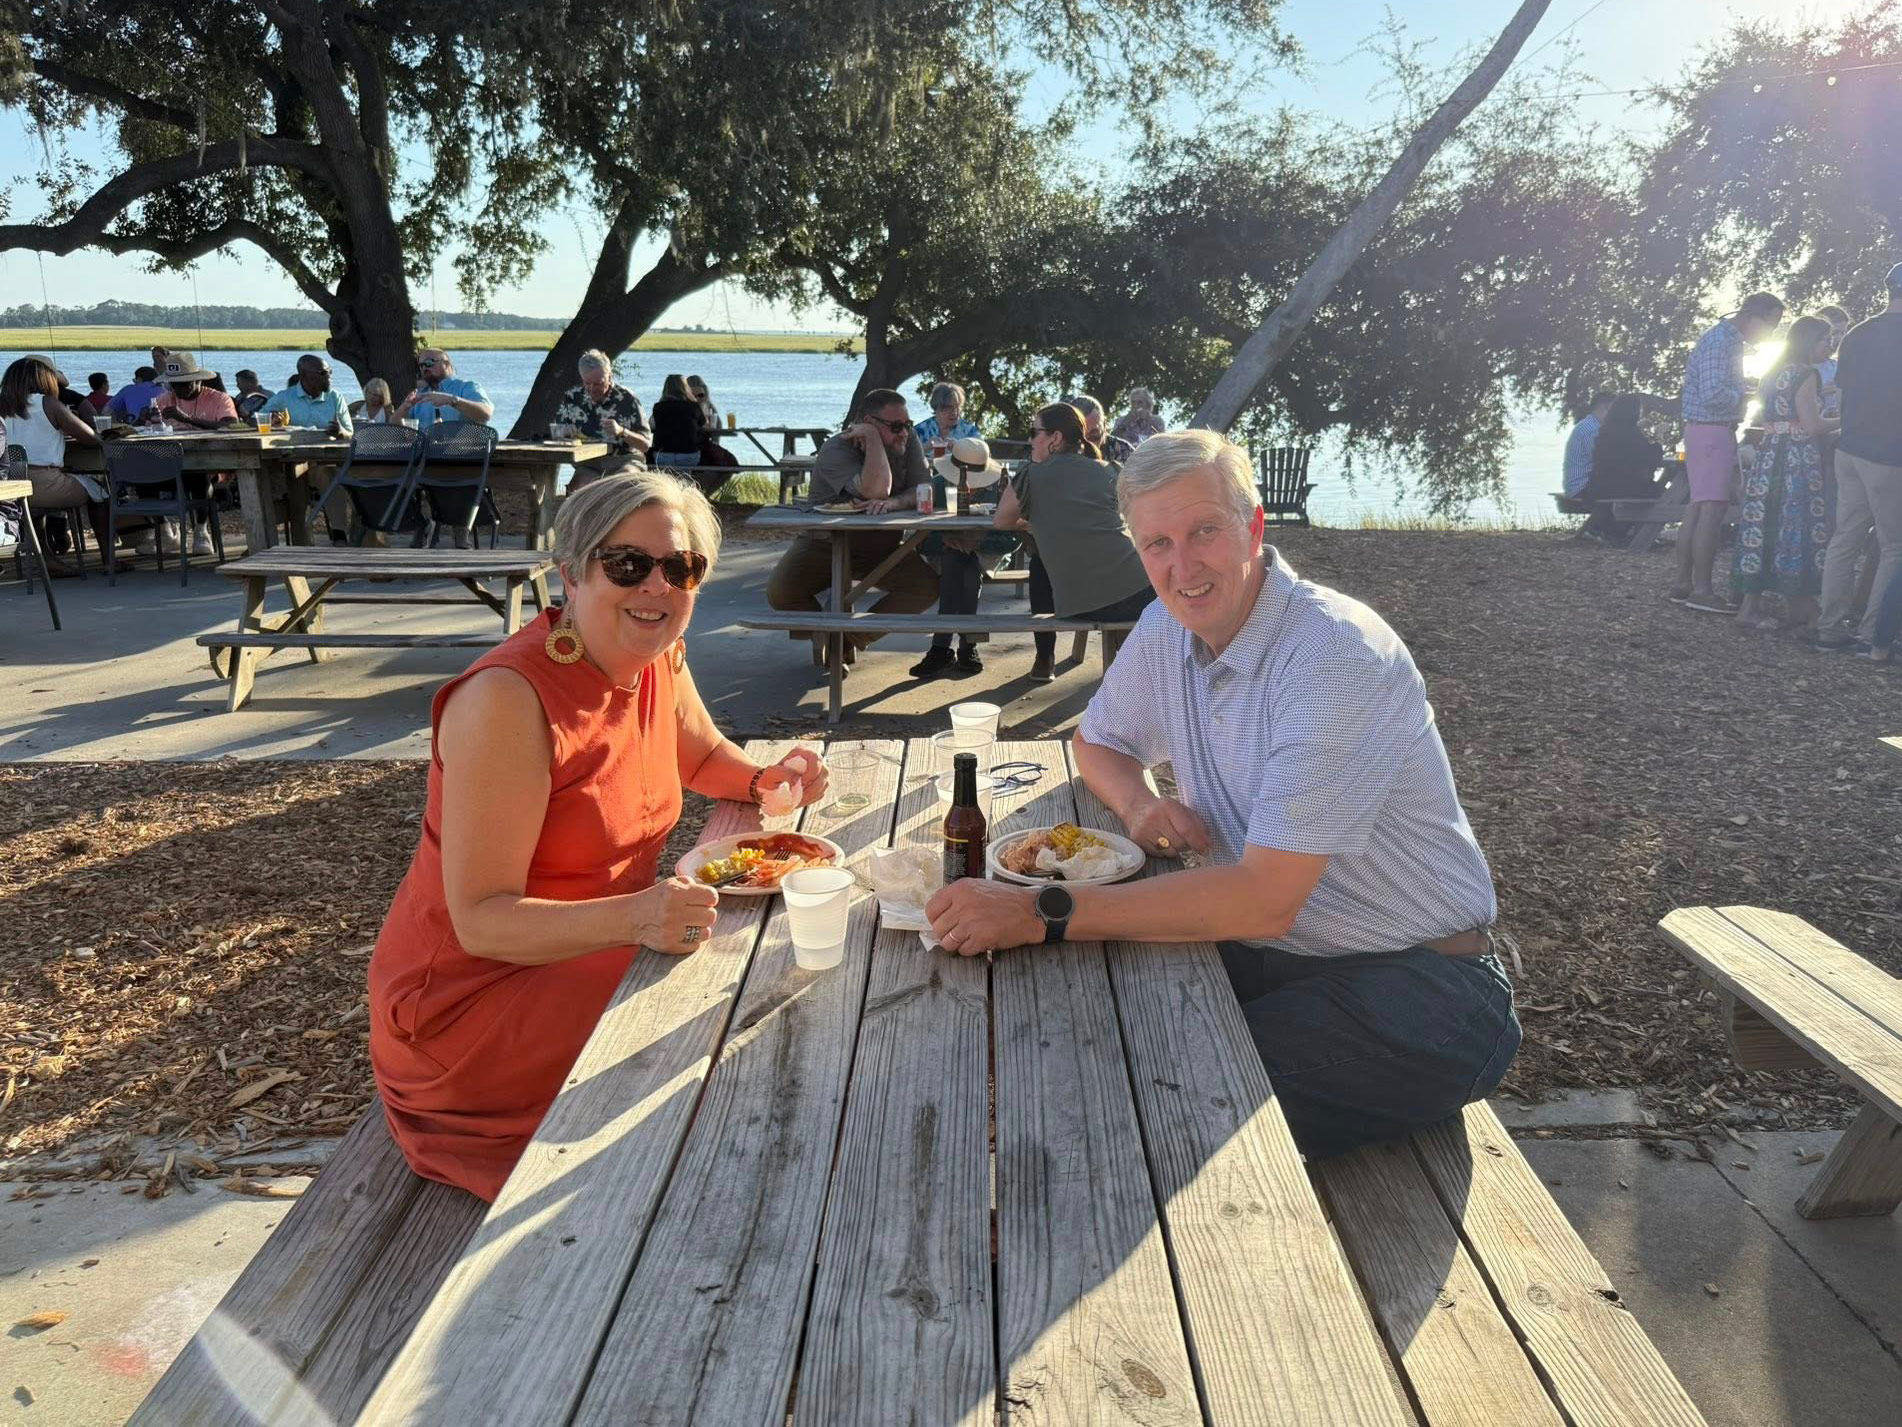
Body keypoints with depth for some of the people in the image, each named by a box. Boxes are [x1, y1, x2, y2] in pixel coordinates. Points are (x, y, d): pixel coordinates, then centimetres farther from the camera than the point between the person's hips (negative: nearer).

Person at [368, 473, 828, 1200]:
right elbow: (481, 921, -26)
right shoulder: (508, 699, -27)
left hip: (606, 942, 8)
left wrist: (763, 779, -3)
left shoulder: (660, 659, -3)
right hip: (471, 995, -8)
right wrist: (632, 918, -42)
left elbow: (705, 756, 19)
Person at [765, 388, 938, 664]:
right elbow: (876, 490, -35)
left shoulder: (908, 442, -3)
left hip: (882, 545, 4)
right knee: (780, 591, -26)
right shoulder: (837, 450, -20)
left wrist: (893, 502, -35)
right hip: (825, 544, -3)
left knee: (926, 587, -21)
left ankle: (851, 639, -5)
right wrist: (873, 438, -29)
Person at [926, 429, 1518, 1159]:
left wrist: (1042, 914, -31)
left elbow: (1264, 900, -29)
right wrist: (1139, 802, -5)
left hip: (1412, 985, -6)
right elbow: (1096, 741, 20)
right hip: (1265, 951, 6)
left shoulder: (1336, 655, -23)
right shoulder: (1165, 632, 1)